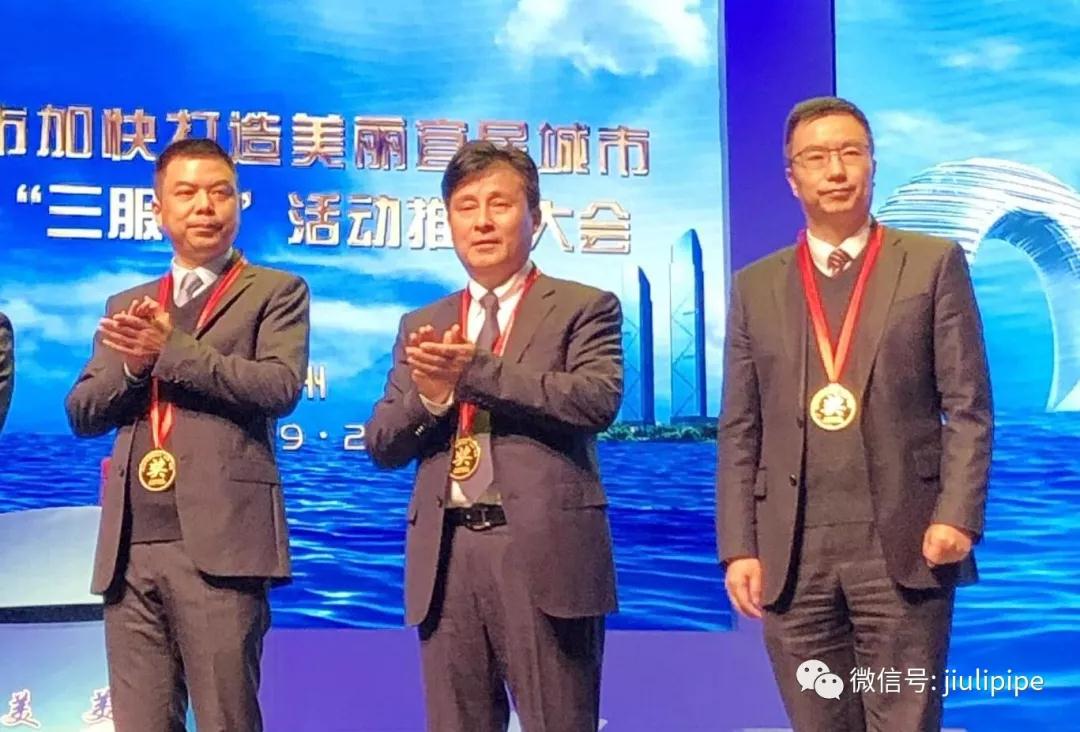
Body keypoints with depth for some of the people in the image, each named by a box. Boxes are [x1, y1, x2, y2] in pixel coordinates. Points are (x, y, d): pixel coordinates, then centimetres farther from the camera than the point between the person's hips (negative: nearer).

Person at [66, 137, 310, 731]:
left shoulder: (275, 292, 7)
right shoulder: (127, 305, 21)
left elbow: (280, 387, -10)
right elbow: (81, 412, 14)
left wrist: (171, 348, -11)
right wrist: (134, 363, -5)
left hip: (219, 539, -5)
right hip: (131, 547, 5)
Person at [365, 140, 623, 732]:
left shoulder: (584, 307, 5)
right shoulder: (422, 325, 17)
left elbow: (598, 400, -13)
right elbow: (381, 446, 12)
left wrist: (473, 368, -16)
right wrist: (430, 393, -9)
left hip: (543, 550, -4)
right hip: (446, 555, 4)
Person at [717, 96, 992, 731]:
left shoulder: (935, 263, 6)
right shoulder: (756, 286, 12)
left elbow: (969, 407, 1)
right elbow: (740, 431, 10)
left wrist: (957, 514, -11)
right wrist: (739, 546, 2)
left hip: (902, 546, -2)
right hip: (793, 554, 2)